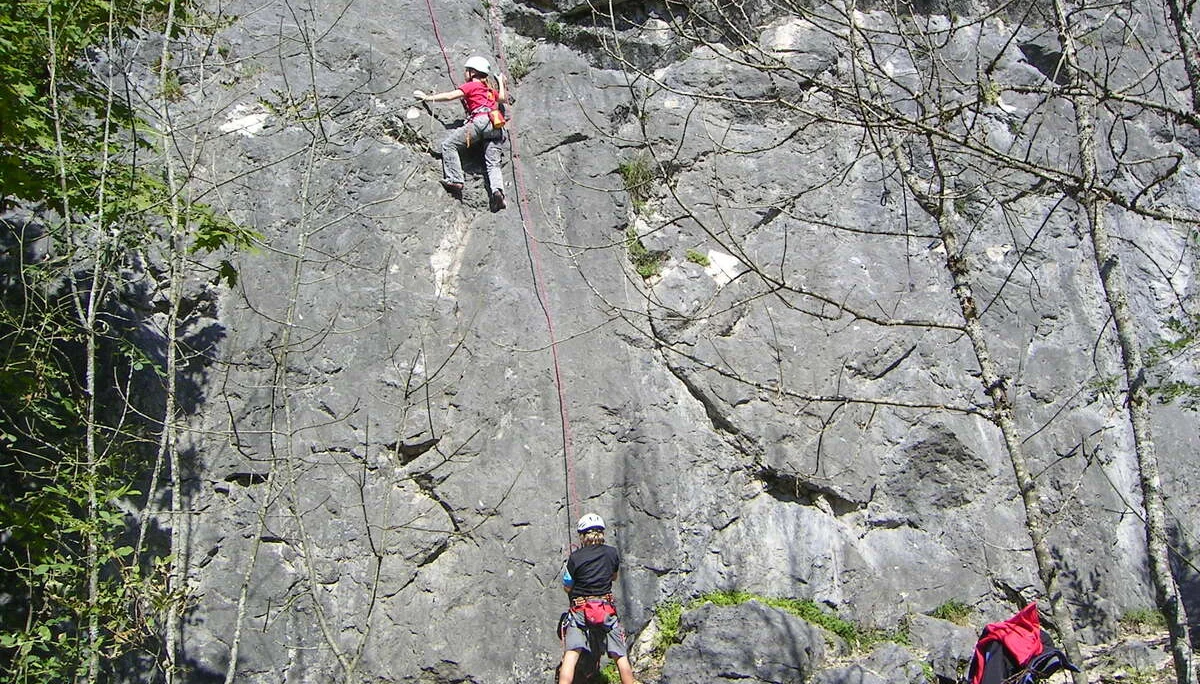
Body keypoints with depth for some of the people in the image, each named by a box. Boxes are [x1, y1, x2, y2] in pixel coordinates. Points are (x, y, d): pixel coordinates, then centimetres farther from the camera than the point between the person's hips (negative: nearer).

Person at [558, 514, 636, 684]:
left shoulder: (575, 557, -3)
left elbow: (567, 588, 7)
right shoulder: (612, 553, 4)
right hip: (607, 609, 2)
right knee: (621, 656, 8)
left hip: (580, 609, -2)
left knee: (571, 654, -12)